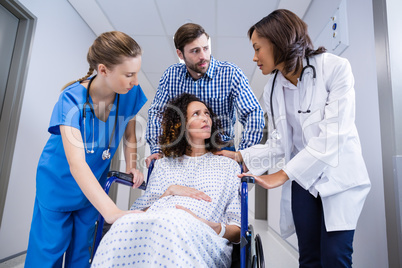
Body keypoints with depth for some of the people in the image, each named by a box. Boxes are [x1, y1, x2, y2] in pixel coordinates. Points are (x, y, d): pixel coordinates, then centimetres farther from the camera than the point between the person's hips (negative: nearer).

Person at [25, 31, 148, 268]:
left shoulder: (131, 93, -17)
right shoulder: (71, 101, -29)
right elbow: (76, 164, -39)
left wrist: (131, 166, -14)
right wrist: (112, 212, -49)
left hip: (94, 185, 4)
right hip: (60, 181, -3)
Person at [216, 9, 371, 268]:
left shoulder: (335, 68, -12)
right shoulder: (272, 90, 2)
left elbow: (332, 134, -20)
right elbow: (278, 145, 2)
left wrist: (282, 175, -21)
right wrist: (238, 156, -5)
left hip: (338, 175, -3)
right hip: (301, 178, 4)